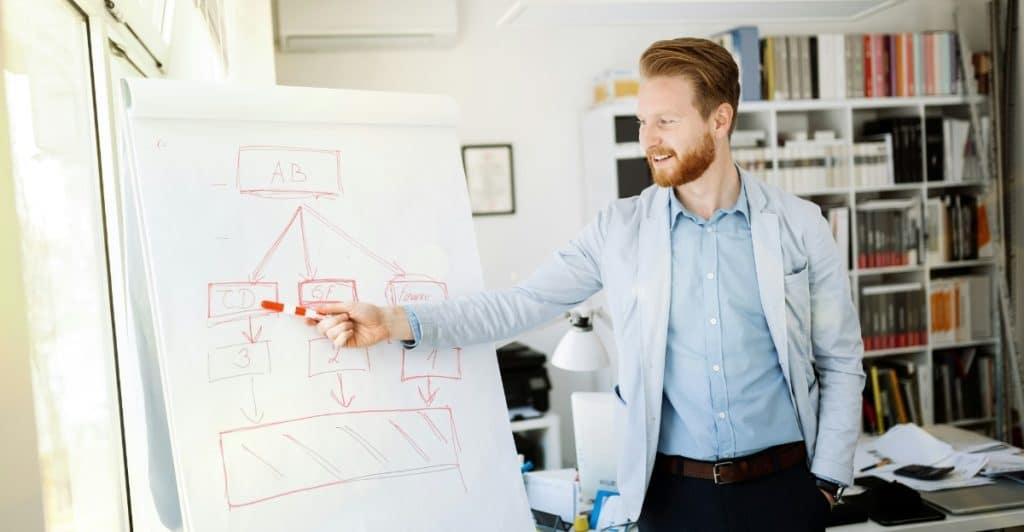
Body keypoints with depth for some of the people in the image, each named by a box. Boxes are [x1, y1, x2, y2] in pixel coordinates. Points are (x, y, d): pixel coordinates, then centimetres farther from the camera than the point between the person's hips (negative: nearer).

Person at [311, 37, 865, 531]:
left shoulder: (800, 225, -3)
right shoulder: (618, 230, -3)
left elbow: (840, 363, 3)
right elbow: (519, 304, -5)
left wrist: (826, 480, -2)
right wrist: (395, 321, -15)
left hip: (783, 484, 0)